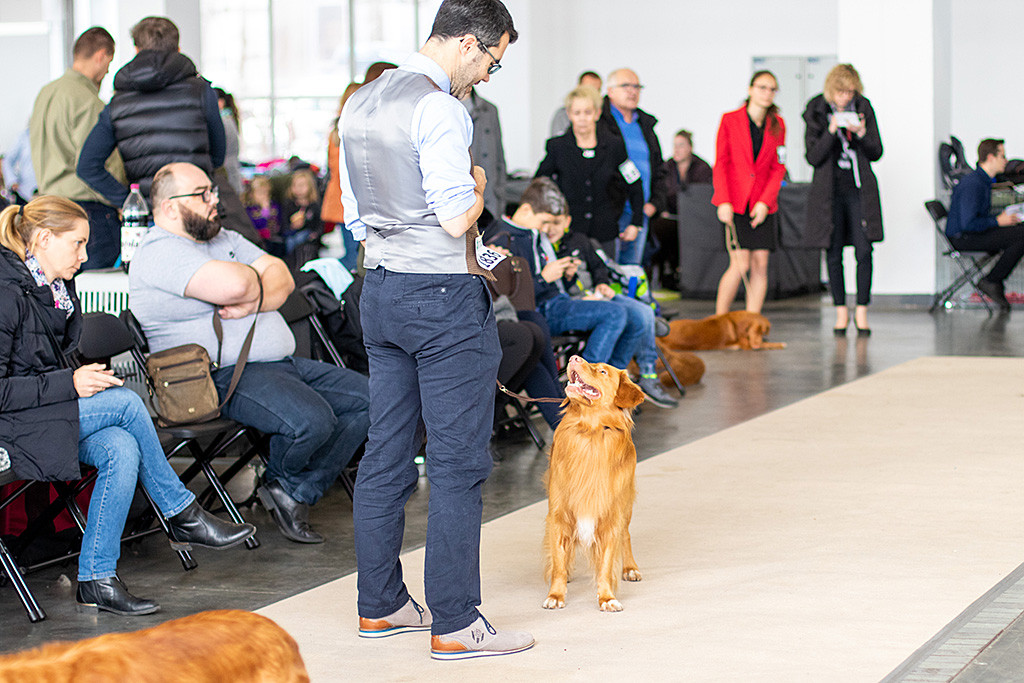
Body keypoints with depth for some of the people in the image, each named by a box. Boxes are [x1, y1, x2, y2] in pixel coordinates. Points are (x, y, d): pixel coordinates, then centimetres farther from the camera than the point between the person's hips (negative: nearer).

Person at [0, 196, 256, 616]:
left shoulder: (57, 288, 10)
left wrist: (86, 377, 0)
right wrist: (70, 384, -21)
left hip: (51, 413, 9)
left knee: (122, 450, -20)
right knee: (126, 402, -21)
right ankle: (182, 514, -6)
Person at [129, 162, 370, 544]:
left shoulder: (225, 240, 21)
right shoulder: (160, 252, -10)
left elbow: (282, 277, 10)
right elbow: (232, 285, -25)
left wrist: (255, 302, -12)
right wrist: (252, 276, 0)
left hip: (281, 364, 10)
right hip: (224, 378, -10)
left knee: (366, 398, 0)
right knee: (312, 419, -32)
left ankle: (298, 494, -1)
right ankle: (280, 482, 1)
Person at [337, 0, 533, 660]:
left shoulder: (360, 104, 12)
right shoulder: (439, 109, -16)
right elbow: (456, 219, -20)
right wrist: (476, 185, -1)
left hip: (380, 291, 9)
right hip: (445, 296, -9)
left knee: (386, 454, 13)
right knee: (459, 463, -4)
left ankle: (380, 605, 19)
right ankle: (455, 624, -2)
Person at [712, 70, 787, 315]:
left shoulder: (777, 125, 6)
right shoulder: (730, 120, -1)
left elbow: (778, 168, 5)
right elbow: (720, 164, -2)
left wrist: (765, 202, -7)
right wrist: (723, 201, -11)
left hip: (763, 205, 3)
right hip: (735, 203, -3)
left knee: (760, 265, -1)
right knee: (740, 265, -12)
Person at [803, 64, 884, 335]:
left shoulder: (863, 108, 1)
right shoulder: (816, 111, -4)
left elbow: (876, 153, 4)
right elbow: (812, 157, -9)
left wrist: (862, 133, -15)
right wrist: (831, 131, -22)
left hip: (860, 190, 1)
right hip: (829, 190, -1)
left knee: (864, 250, -7)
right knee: (833, 253, 3)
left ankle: (862, 310, 1)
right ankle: (841, 310, 13)